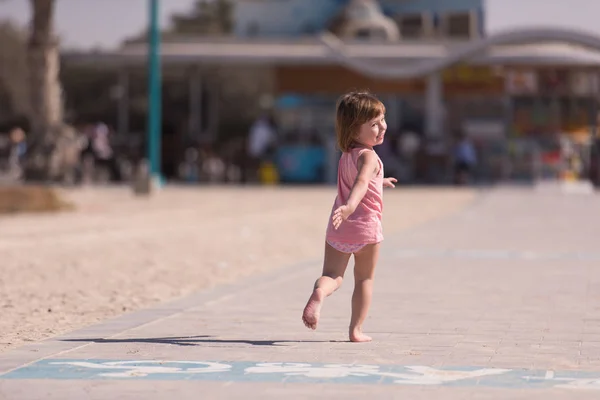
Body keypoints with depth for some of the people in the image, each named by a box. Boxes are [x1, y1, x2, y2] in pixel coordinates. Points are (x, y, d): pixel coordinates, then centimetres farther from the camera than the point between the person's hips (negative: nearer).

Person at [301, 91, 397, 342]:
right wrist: (350, 207, -48)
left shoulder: (345, 156, 14)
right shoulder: (368, 156, -14)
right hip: (366, 226, -6)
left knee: (332, 275, 5)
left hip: (338, 227, 6)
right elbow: (361, 183, -33)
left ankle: (319, 293, -29)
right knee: (364, 279, 12)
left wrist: (378, 182, 51)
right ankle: (356, 330, 15)